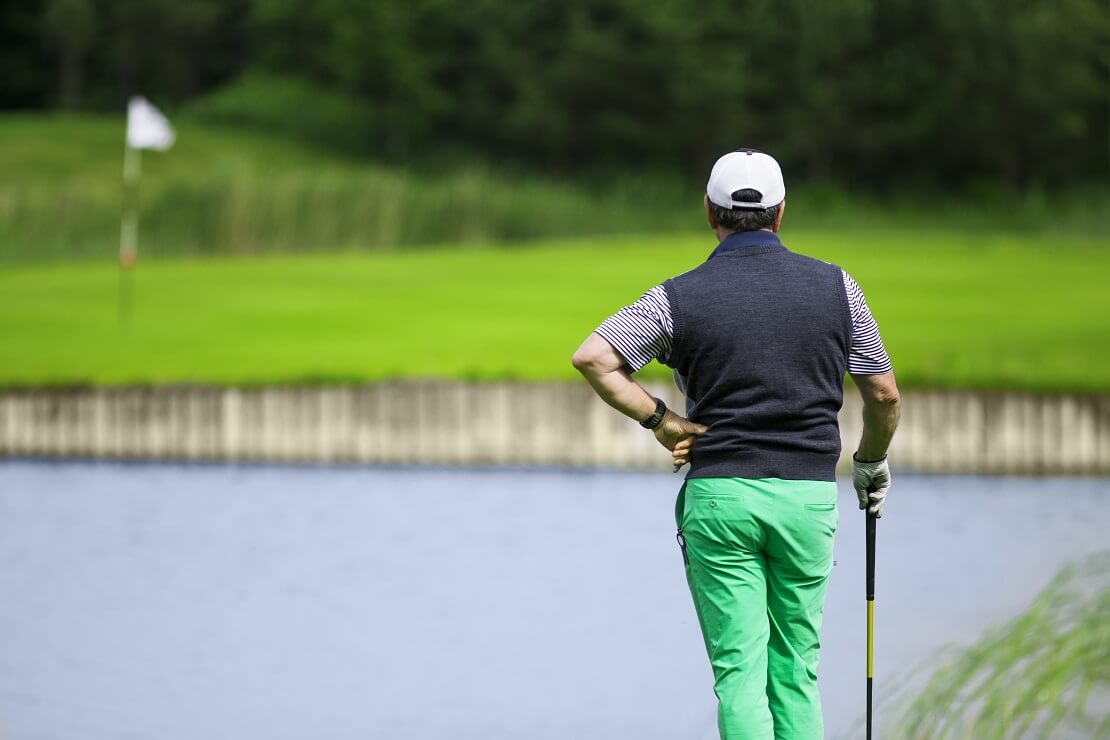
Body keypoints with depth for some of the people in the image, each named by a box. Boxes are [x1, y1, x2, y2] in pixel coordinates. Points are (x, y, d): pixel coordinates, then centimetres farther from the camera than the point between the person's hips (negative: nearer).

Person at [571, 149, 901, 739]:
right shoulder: (834, 286, 3)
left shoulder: (680, 297, -1)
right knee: (795, 669, 11)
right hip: (808, 492, 1)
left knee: (739, 669, 0)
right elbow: (884, 395, 7)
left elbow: (592, 358, -14)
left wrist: (659, 420, -3)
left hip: (719, 494, -1)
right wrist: (872, 464, 26)